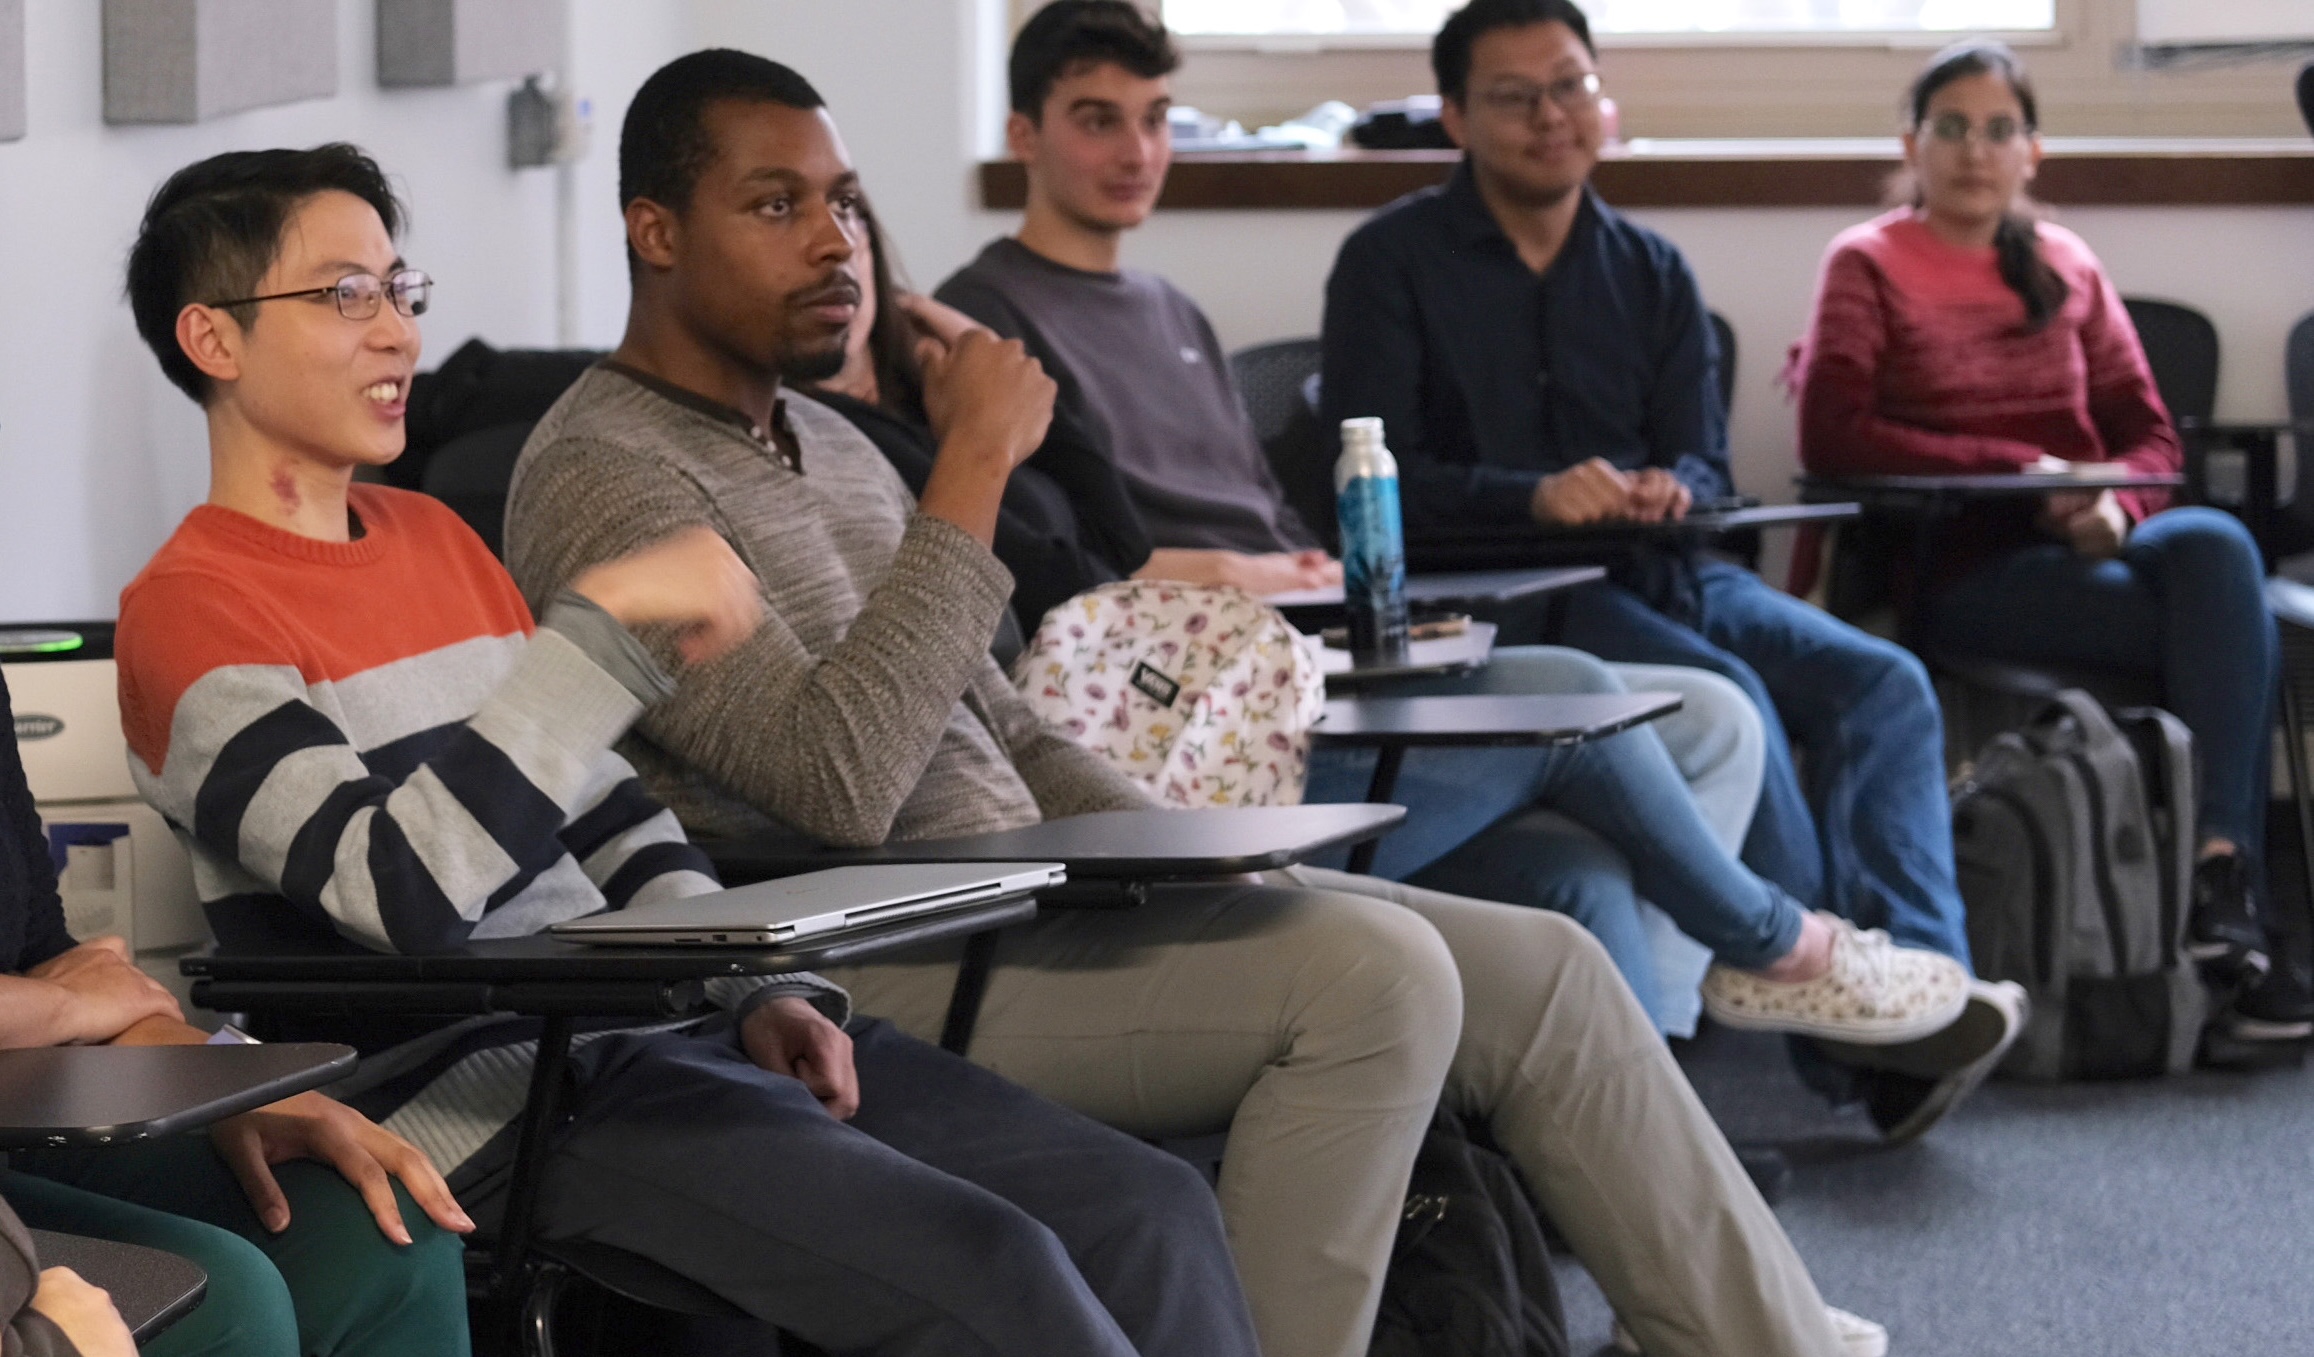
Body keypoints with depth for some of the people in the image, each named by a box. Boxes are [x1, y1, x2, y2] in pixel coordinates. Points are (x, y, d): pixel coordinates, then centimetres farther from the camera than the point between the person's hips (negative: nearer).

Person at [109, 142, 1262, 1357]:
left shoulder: (435, 535, 20)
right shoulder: (188, 615, -6)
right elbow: (405, 889, -21)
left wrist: (758, 992, 6)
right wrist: (609, 620, -20)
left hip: (660, 1028, 8)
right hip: (496, 1103, -8)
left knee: (1151, 1213, -7)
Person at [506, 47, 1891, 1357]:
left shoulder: (832, 446, 19)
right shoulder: (604, 474, -10)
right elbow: (841, 779, -23)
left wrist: (1199, 872, 7)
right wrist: (975, 466, -19)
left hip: (1022, 904, 9)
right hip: (883, 970, -9)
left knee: (1542, 970, -1)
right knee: (1370, 971, -27)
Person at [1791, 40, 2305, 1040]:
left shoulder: (2065, 267, 20)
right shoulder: (1868, 266, 7)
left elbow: (2150, 437, 15)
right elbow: (1831, 435, -8)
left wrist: (2114, 504, -10)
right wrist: (2021, 467, -11)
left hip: (2087, 546, 4)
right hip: (1962, 572, -4)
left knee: (2215, 544, -32)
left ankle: (2220, 880, -34)